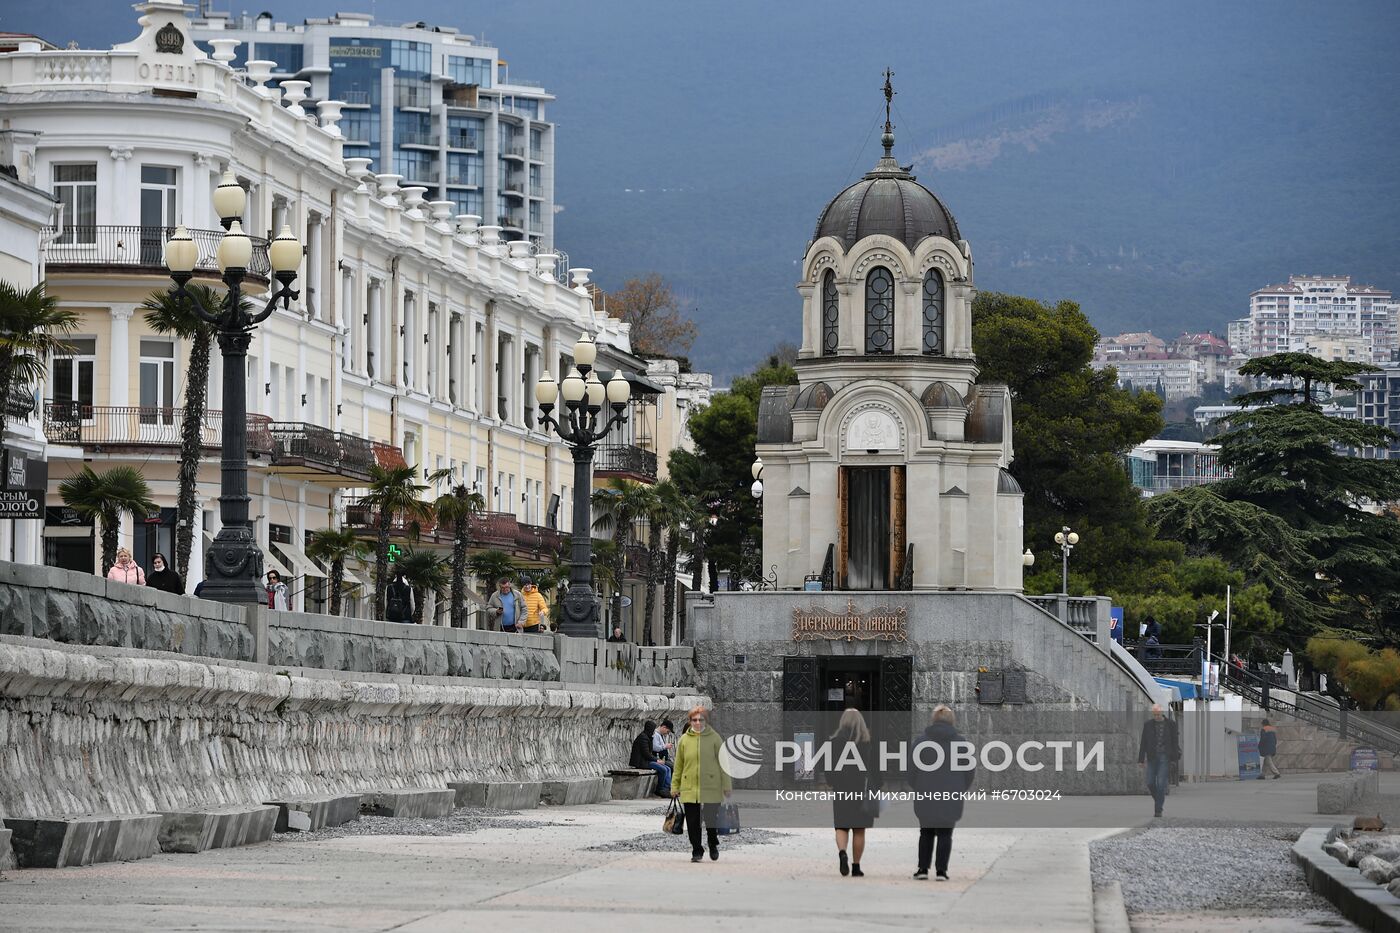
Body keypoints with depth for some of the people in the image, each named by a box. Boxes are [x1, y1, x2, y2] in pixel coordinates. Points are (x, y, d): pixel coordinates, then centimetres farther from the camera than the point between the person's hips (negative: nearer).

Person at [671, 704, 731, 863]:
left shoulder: (714, 738, 1)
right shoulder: (684, 740, 6)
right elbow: (678, 765, 10)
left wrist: (726, 785, 1)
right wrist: (675, 786, 8)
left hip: (711, 788, -2)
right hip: (689, 788, 2)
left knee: (711, 820, 3)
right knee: (692, 823, 1)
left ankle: (713, 845, 30)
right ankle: (697, 851, 14)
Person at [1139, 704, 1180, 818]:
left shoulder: (1170, 724, 0)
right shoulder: (1148, 725, 4)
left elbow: (1174, 742, 2)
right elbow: (1143, 743, 4)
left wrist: (1174, 759, -2)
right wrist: (1141, 759, -1)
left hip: (1164, 757, -2)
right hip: (1152, 757, 2)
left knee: (1161, 784, -11)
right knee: (1150, 783, -1)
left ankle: (1158, 810, -7)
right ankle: (1158, 799, 27)